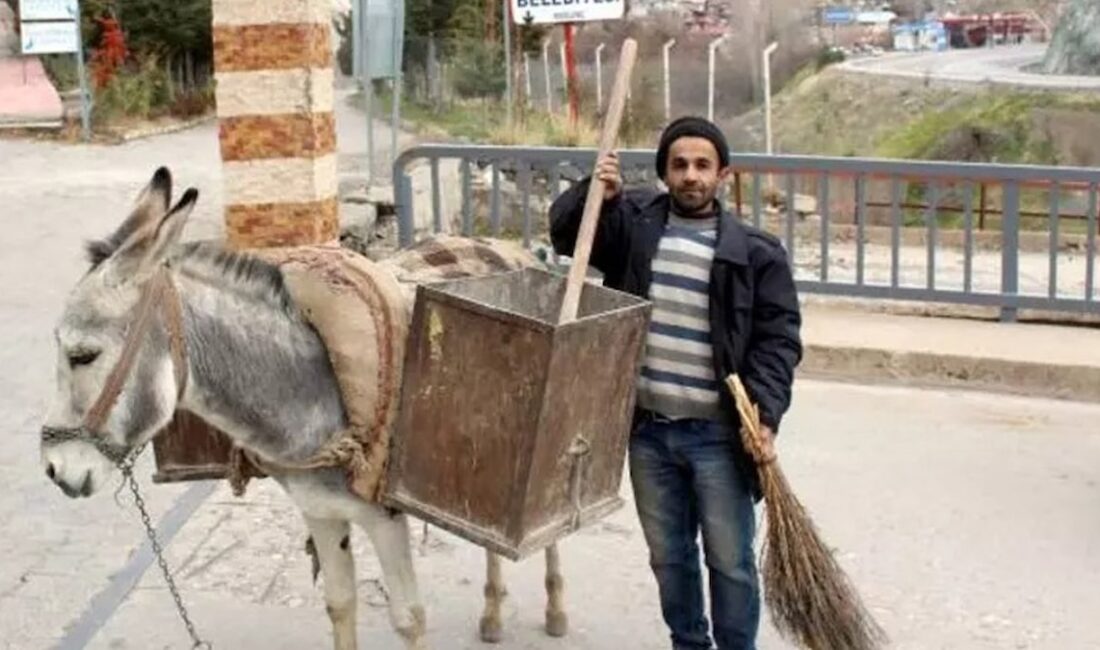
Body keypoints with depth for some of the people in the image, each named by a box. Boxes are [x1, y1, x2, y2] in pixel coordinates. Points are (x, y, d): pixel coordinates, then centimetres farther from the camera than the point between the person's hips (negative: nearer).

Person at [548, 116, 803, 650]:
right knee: (668, 555, 17)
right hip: (648, 428, 3)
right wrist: (595, 194, -17)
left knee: (730, 560, 7)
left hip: (718, 433, -3)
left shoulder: (756, 252, -4)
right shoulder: (633, 221, 3)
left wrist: (766, 414, -17)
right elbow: (565, 232, 4)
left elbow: (778, 339, -5)